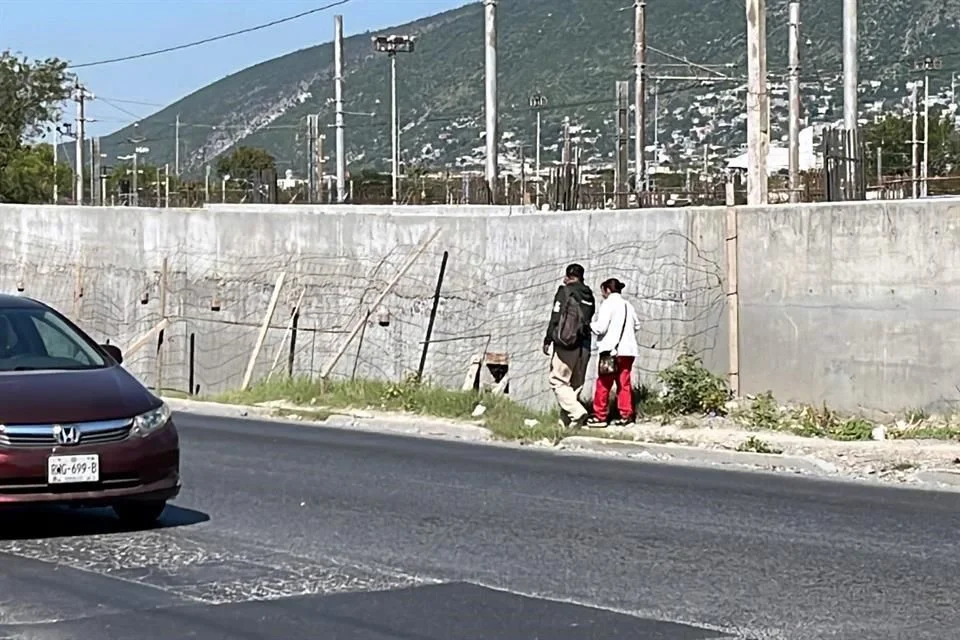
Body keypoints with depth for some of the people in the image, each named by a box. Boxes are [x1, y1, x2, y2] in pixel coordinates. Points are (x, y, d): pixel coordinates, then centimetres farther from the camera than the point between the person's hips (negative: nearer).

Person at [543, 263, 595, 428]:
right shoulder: (589, 295, 12)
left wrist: (548, 340, -3)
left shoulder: (565, 291, -5)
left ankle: (577, 412, -22)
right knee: (576, 383, 11)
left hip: (566, 344, -6)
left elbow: (555, 318, -8)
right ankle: (566, 419, 12)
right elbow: (589, 320, 11)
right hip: (584, 345, 6)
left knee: (558, 380, -4)